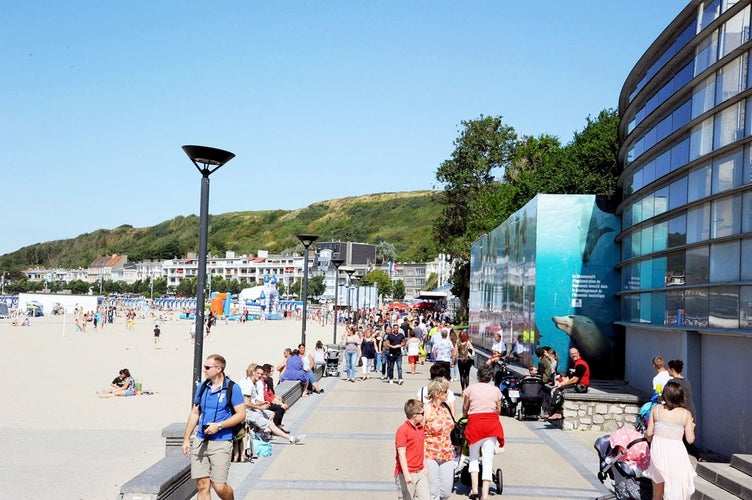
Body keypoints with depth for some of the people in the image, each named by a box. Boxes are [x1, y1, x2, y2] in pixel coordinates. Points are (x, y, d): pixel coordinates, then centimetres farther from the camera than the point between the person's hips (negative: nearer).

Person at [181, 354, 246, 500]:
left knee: (219, 487, -6)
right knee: (202, 486, 3)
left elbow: (241, 415, -8)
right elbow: (195, 413, 16)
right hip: (200, 441, 5)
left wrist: (219, 425, -16)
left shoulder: (232, 388, -6)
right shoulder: (202, 387, 10)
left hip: (221, 443, -5)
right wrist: (186, 439, 13)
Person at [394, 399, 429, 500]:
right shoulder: (402, 430, -16)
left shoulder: (420, 428, 10)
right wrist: (406, 475, -24)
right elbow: (401, 454, -19)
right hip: (407, 474, -7)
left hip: (421, 473, 7)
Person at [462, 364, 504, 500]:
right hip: (492, 423, 1)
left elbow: (465, 408, 11)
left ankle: (474, 488, 2)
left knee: (474, 456, 16)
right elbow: (498, 410, 13)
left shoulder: (471, 388, 6)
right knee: (488, 460, 3)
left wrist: (465, 416, 30)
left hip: (475, 422, -1)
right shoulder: (496, 390, 10)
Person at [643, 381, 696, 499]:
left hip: (657, 451, 2)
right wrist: (692, 427, 15)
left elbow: (649, 433, -2)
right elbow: (690, 439, -5)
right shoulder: (686, 414, -8)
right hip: (675, 453, -2)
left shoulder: (656, 409, -5)